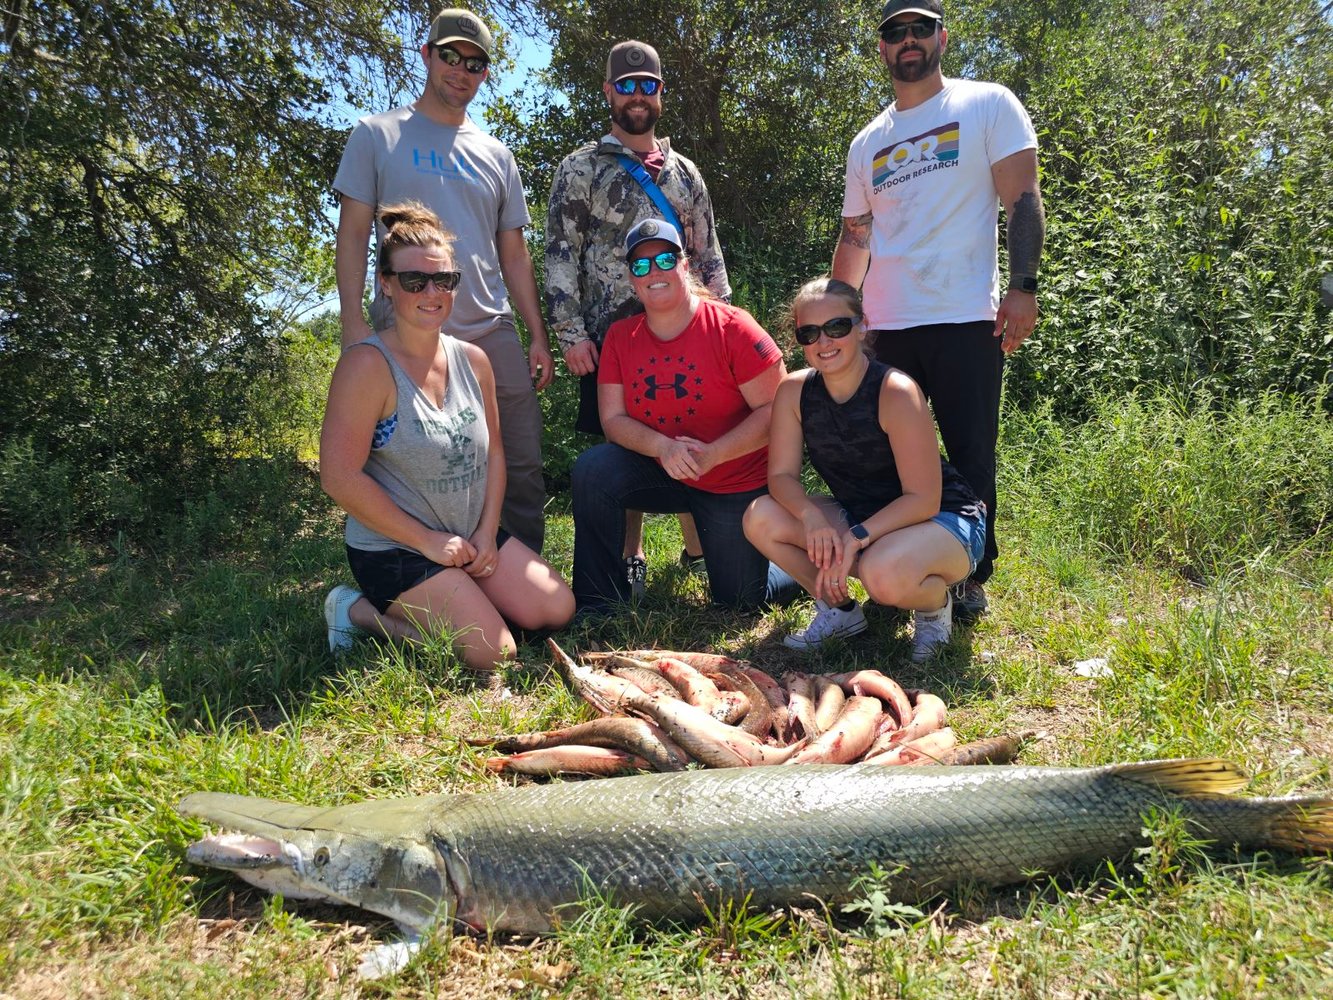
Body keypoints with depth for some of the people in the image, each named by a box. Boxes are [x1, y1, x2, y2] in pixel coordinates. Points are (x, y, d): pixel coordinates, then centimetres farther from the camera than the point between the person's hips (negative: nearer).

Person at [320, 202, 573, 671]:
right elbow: (340, 477, -21)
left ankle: (450, 604, 17)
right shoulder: (368, 364, -18)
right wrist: (428, 541, -16)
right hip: (394, 549, -7)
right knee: (493, 652, -15)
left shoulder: (473, 360, 3)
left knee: (558, 610, 0)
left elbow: (493, 451, 10)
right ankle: (361, 612, 3)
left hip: (472, 537, 7)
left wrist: (487, 533, -3)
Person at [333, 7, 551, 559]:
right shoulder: (377, 134, 9)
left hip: (493, 332, 3)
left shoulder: (496, 155, 18)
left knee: (522, 467, 2)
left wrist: (538, 336, 10)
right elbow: (353, 233, 3)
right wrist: (354, 322, -9)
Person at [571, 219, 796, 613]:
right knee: (593, 469, -24)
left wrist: (712, 454, -29)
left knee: (739, 600, 3)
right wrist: (663, 446, -26)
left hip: (738, 485, -3)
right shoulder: (620, 337, -4)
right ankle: (599, 602, -9)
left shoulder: (731, 327, -16)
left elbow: (776, 410, -18)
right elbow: (613, 420, -6)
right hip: (663, 474, 3)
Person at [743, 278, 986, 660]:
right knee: (761, 519, -16)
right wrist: (811, 517, -29)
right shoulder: (794, 391, -9)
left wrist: (856, 538, -33)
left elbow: (923, 500, -24)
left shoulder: (895, 392, -24)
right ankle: (839, 610, 6)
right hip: (858, 516, 6)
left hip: (944, 519, -5)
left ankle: (936, 604, 1)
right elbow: (781, 475, -9)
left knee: (883, 573, -38)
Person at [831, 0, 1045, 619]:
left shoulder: (988, 105, 6)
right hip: (884, 327, 4)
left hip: (966, 318, -4)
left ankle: (972, 579, 13)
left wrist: (1023, 286, -14)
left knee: (971, 456, 0)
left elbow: (1022, 198, -2)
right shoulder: (867, 144, 17)